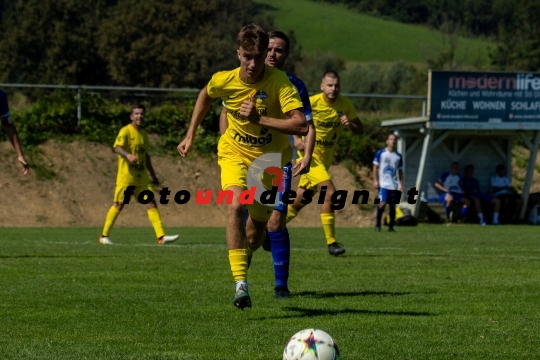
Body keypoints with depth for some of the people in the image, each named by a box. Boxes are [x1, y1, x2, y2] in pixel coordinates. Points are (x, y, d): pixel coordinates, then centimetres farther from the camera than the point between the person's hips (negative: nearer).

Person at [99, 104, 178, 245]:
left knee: (151, 203, -4)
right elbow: (117, 148, -22)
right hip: (126, 175, -6)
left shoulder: (143, 134, 15)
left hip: (141, 177, 6)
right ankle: (104, 236, 11)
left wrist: (153, 175, 25)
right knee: (119, 205, -2)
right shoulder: (126, 131, -7)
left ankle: (161, 236, -9)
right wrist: (128, 155, -42)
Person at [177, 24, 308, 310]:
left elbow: (301, 125, -33)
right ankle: (241, 284, -31)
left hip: (268, 158, 0)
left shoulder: (279, 82, -24)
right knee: (236, 206, -28)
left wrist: (259, 118, -35)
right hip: (234, 153, 0)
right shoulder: (223, 81, -16)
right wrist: (190, 135, 10)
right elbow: (205, 96, 10)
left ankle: (242, 261, 45)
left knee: (258, 227, 10)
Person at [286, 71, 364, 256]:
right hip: (310, 155, -6)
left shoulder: (345, 104, -2)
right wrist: (297, 139, -21)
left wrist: (350, 124, -19)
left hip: (326, 158, 6)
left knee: (300, 201, 12)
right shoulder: (312, 102, -15)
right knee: (329, 192, -22)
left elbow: (360, 130, 2)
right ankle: (331, 242, -19)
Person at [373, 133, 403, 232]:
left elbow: (400, 171, 15)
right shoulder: (380, 153, 2)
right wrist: (375, 180, -5)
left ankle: (391, 226, 10)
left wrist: (401, 184, 6)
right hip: (383, 184, -4)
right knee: (383, 203, -15)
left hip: (394, 185, 4)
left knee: (393, 205, 3)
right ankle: (377, 224, 0)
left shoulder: (398, 156, 11)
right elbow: (375, 167, 3)